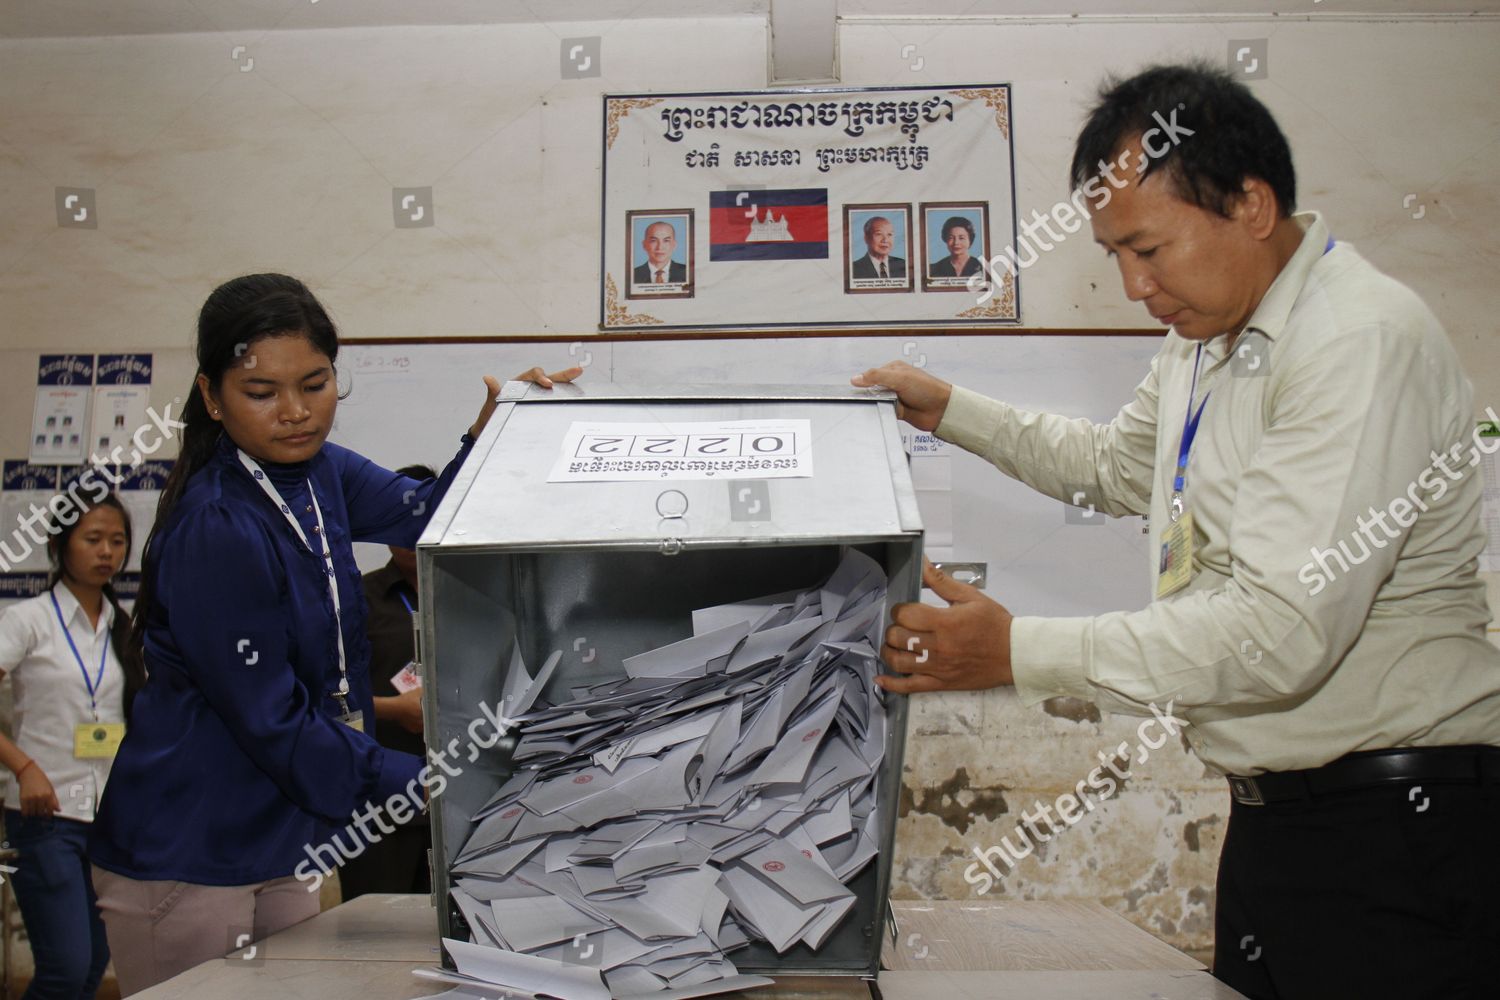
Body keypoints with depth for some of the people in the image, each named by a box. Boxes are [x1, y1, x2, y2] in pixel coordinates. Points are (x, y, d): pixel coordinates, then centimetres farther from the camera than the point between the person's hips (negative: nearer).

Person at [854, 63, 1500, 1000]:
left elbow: (1281, 631, -28)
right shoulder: (1207, 335, 10)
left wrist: (1019, 653, -25)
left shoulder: (1361, 344, -21)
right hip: (1271, 813, 9)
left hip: (1392, 823, -9)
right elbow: (1117, 465, 30)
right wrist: (952, 410, 23)